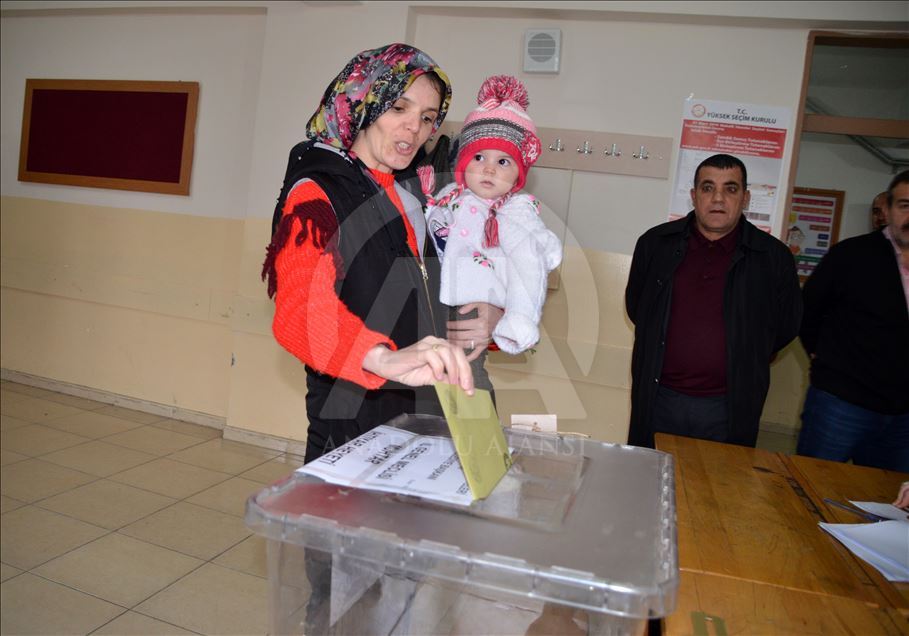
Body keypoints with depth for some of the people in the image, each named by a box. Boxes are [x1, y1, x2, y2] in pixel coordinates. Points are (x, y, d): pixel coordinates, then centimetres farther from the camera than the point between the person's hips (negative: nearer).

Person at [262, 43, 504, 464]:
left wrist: (493, 317, -7)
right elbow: (300, 313, -29)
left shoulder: (414, 193, 11)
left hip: (430, 421, 7)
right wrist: (387, 358, -48)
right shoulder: (317, 195, -11)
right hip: (354, 433, -7)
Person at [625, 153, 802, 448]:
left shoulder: (773, 257, -1)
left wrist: (743, 364, 9)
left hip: (729, 409, -1)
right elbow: (635, 305, 13)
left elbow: (785, 326, 10)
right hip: (658, 400, 1)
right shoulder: (655, 243, 2)